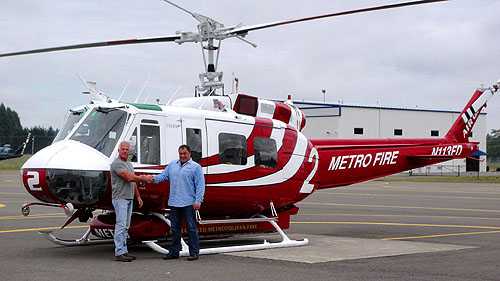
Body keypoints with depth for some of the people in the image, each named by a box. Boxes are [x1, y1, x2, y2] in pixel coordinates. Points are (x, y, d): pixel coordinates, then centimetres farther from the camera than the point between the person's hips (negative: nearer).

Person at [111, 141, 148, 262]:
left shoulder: (129, 164, 19)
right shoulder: (117, 164, -11)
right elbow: (129, 177, -19)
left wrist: (138, 196, 19)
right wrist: (142, 178, -4)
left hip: (129, 198, 9)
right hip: (120, 198, -9)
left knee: (126, 226, 9)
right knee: (121, 225, -10)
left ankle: (124, 251, 13)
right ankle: (119, 253, -10)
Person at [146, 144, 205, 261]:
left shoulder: (195, 167, -2)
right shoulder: (172, 165, 15)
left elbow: (200, 185, -6)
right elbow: (163, 175, 13)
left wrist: (198, 201, -14)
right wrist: (154, 178, -8)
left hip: (188, 203, -6)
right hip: (174, 203, 6)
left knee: (191, 228, -2)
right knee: (175, 229, 12)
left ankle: (194, 252, 2)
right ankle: (174, 252, 20)